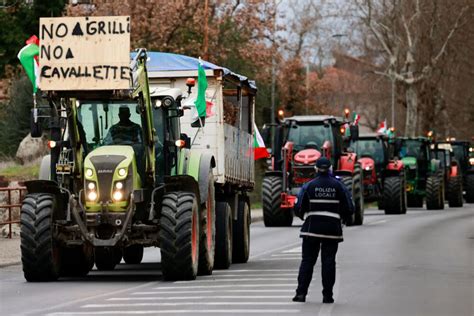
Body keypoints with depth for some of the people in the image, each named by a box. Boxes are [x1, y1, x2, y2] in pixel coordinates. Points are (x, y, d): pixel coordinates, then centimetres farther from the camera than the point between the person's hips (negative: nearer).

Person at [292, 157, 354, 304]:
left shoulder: (309, 186, -3)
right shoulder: (339, 186, 1)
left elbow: (299, 208, -3)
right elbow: (349, 208, 1)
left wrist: (305, 217, 19)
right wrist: (344, 219, 21)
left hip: (312, 228, -1)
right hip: (332, 229, 1)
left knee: (307, 260, 4)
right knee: (328, 261, 4)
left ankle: (301, 292, -3)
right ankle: (327, 295, 3)